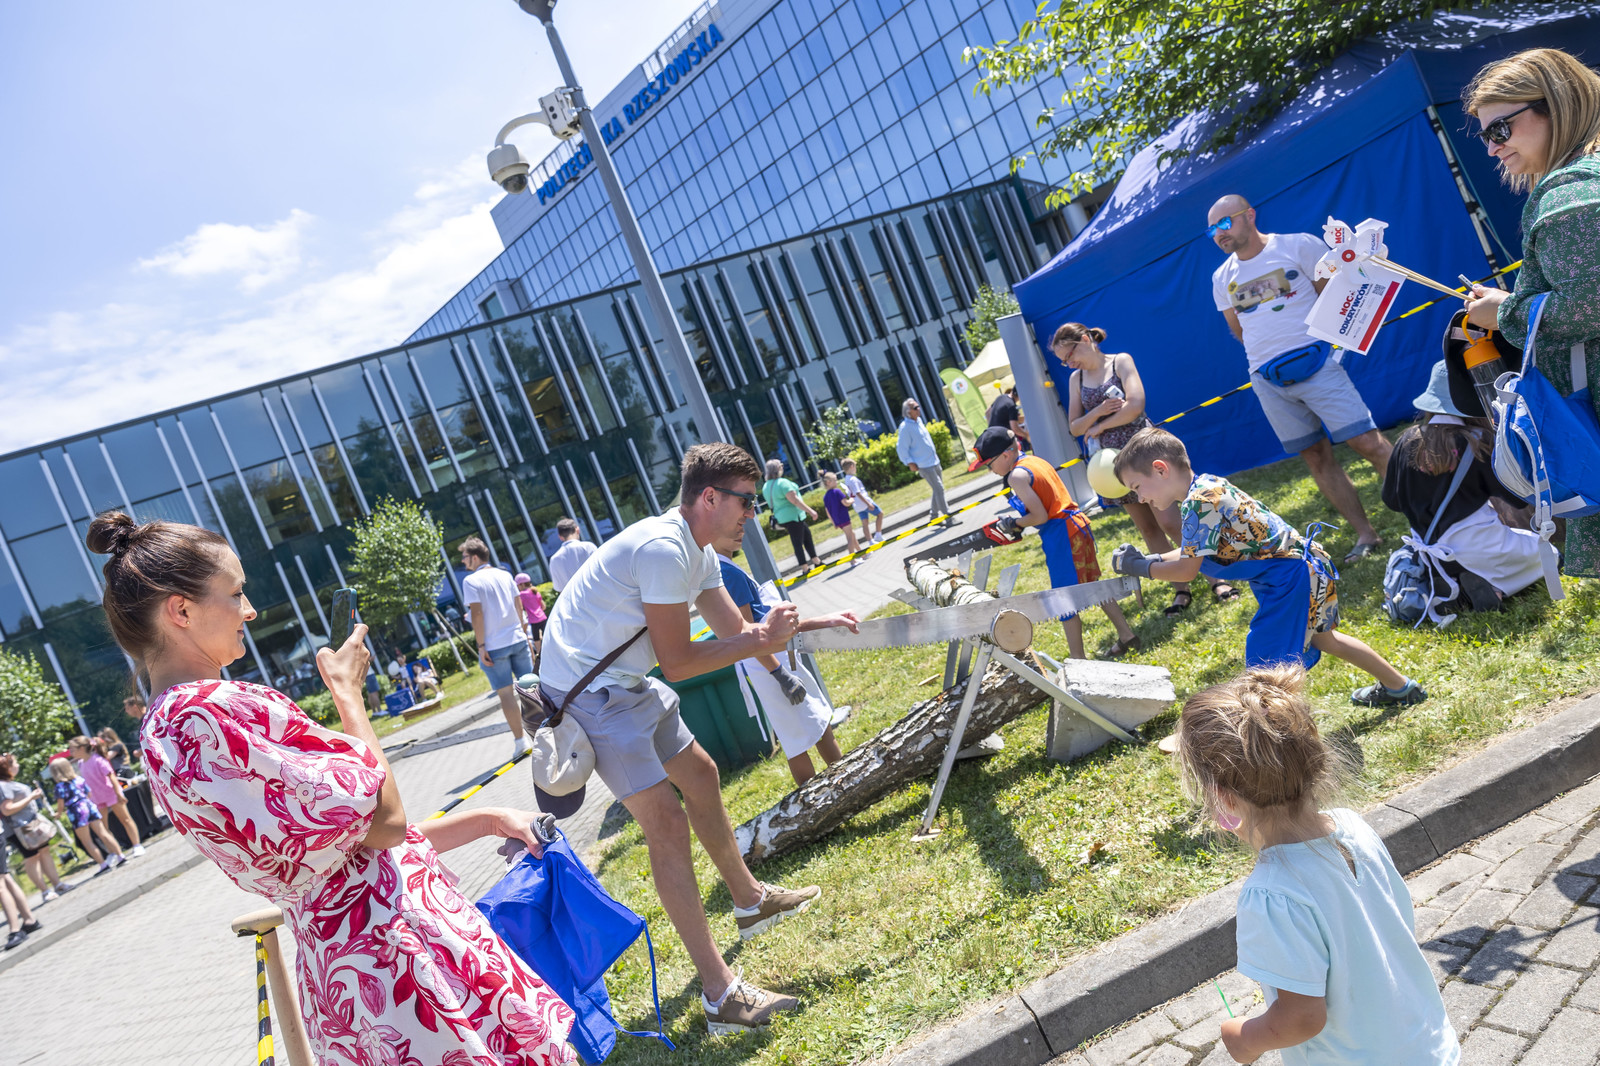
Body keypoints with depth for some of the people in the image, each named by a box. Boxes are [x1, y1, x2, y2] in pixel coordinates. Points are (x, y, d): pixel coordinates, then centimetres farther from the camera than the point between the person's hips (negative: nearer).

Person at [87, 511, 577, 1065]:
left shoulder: (163, 737, 13)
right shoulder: (219, 710, -21)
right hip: (399, 955, -10)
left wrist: (486, 819, 14)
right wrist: (348, 691, -6)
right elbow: (382, 822, -19)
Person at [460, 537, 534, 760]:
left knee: (506, 693, 0)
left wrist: (481, 646, -11)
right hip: (518, 639, 5)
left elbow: (477, 614, -14)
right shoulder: (505, 575, 10)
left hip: (494, 646, -5)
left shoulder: (471, 581, -8)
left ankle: (519, 740, 0)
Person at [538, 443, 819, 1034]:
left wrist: (793, 625, 1)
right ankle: (721, 995, -12)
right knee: (665, 821, -15)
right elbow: (678, 660, -22)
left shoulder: (698, 551, 8)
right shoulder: (664, 548, -24)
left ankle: (750, 899, 42)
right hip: (586, 691, -11)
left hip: (626, 683, 11)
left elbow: (736, 630, 13)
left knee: (699, 774, 21)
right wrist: (760, 639, -16)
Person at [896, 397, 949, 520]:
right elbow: (901, 448, -16)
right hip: (924, 466, -9)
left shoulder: (919, 420, 10)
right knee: (939, 489, -10)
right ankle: (947, 515, -5)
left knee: (938, 489, 14)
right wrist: (910, 463, -19)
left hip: (934, 461, 9)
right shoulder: (905, 427, -16)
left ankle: (934, 514, 27)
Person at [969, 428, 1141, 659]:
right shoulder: (1036, 460, 12)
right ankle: (1127, 636, 30)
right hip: (1078, 525, 9)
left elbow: (1040, 516, -18)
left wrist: (1013, 523, -4)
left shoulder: (1017, 476, -15)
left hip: (1060, 536, -9)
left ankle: (1078, 660, 8)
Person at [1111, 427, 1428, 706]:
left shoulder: (1199, 502, -23)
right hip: (1310, 565, 11)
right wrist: (1151, 559, 6)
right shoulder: (1208, 484, 6)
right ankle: (1400, 686, 48)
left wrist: (1139, 567, -10)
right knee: (1320, 637, 31)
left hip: (1289, 578, -11)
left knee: (1263, 663, -8)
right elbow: (1199, 550, 16)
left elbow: (1186, 570, -22)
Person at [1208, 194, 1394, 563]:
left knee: (1368, 442, -11)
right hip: (1267, 380, 4)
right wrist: (1270, 350, 10)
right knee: (1317, 457, 5)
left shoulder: (1299, 246, 0)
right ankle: (1366, 536, 13)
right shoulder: (1222, 278, 12)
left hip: (1315, 362, -4)